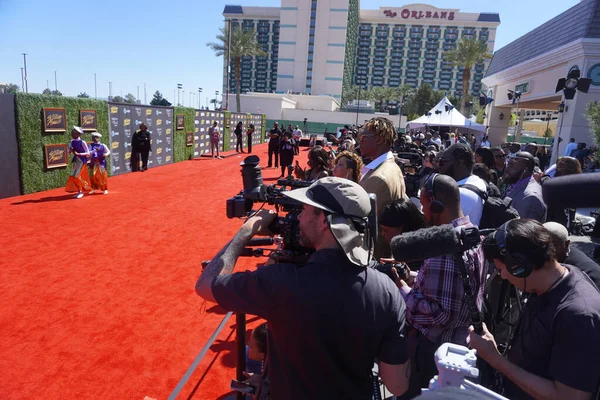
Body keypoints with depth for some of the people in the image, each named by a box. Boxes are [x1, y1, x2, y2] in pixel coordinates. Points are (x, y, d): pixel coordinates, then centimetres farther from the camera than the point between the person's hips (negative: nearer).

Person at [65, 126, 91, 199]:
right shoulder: (72, 142, 4)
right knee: (72, 176, 4)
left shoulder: (82, 142, -14)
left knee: (77, 176, -9)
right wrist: (71, 151, -10)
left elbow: (88, 153, -12)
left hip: (82, 161, -7)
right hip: (76, 160, 7)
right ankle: (79, 191, 15)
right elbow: (69, 152, 12)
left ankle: (81, 191, 5)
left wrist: (78, 153, -22)